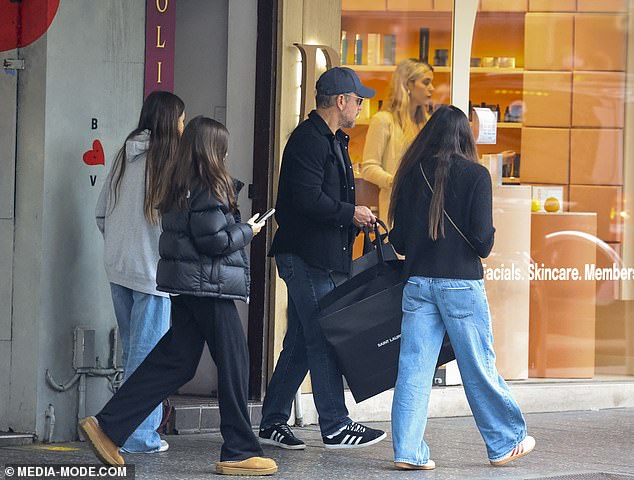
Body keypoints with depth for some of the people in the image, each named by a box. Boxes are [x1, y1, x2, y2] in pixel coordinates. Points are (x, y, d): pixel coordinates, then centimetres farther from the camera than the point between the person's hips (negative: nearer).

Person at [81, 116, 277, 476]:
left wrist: (238, 228, 14)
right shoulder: (208, 188, -14)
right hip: (208, 283, -9)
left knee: (175, 361, 10)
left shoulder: (181, 186, 13)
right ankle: (240, 453, 3)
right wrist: (247, 231, -2)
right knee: (234, 362, -1)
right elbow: (213, 240, -18)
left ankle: (107, 428, 6)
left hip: (186, 284, 9)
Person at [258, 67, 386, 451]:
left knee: (301, 343, 11)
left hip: (322, 257, 10)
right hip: (308, 257, -10)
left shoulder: (331, 141, 20)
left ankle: (273, 422, 15)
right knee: (324, 341, -7)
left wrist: (355, 219, 8)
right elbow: (309, 200, -22)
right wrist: (351, 213, -12)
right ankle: (335, 426, -4)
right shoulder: (309, 140, -13)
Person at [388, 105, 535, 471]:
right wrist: (485, 244, 10)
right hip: (461, 283, -3)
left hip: (418, 283, 3)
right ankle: (506, 443, 21)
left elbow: (398, 240, 5)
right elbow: (482, 240, -12)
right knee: (480, 367, 7)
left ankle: (408, 451, -2)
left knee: (414, 368, 2)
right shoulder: (475, 175, -7)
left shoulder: (412, 173, 4)